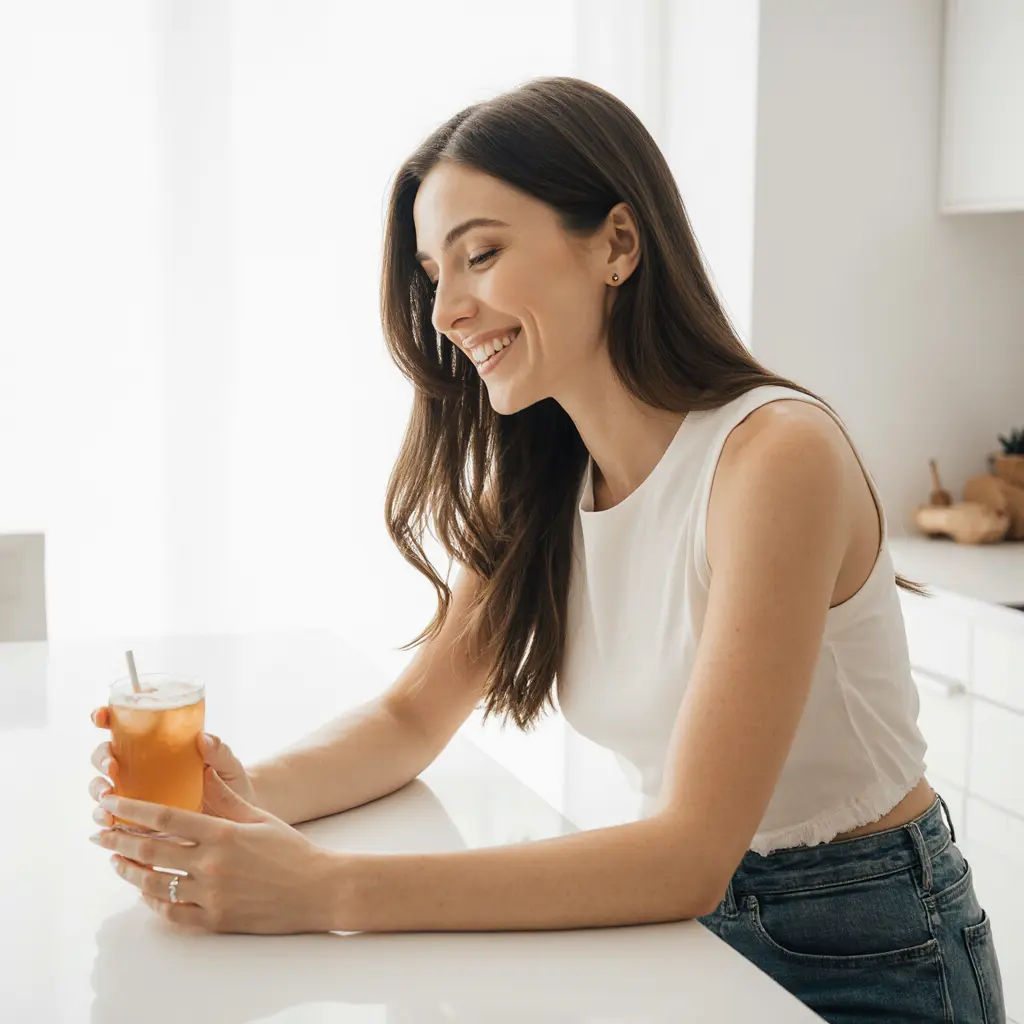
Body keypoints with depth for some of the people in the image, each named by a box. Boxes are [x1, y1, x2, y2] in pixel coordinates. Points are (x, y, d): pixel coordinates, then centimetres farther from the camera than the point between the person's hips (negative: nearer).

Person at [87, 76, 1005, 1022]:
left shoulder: (778, 455, -23)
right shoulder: (536, 480, -1)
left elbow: (689, 857, -27)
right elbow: (413, 715, 4)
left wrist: (327, 889, -32)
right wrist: (253, 796, -17)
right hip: (695, 920, 5)